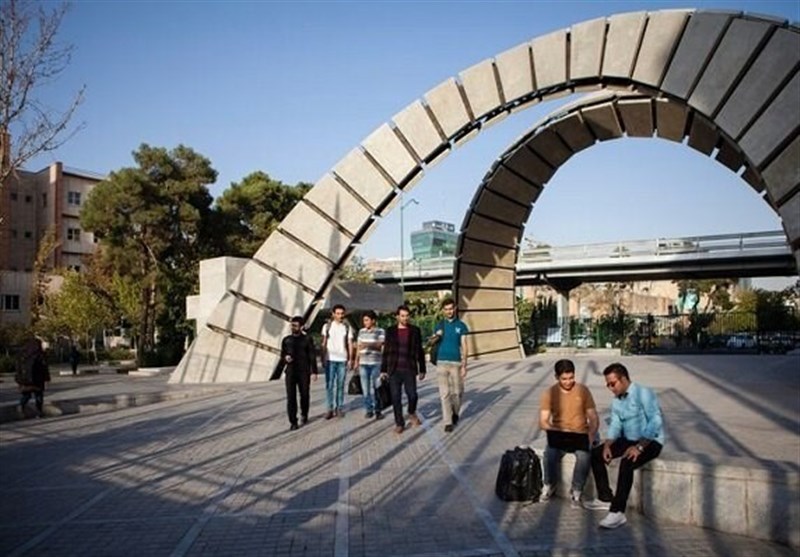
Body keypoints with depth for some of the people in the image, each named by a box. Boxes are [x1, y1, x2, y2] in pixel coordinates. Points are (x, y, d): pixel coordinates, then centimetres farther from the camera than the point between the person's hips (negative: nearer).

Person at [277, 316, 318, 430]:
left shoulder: (307, 339, -1)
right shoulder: (286, 340, 6)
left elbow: (312, 356, -1)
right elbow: (282, 354, 15)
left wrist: (313, 371, -7)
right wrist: (285, 358, -9)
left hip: (304, 372, -1)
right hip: (290, 372, 1)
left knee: (304, 395, 9)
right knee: (291, 397, -5)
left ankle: (304, 416, 34)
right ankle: (293, 422, 0)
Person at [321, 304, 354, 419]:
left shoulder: (347, 327, 4)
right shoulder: (327, 326, 3)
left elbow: (350, 344, 6)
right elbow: (324, 343, 5)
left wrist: (351, 359, 1)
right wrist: (323, 358, -1)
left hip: (343, 360, 1)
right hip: (330, 359, -1)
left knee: (340, 385, 5)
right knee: (329, 385, -1)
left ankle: (339, 408, 13)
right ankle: (330, 409, 4)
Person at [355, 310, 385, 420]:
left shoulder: (380, 331, -2)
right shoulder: (361, 331, 11)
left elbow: (380, 345, -14)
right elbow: (358, 347, 17)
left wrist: (367, 345, -29)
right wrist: (356, 361, 15)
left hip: (375, 363, -4)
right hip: (363, 363, 4)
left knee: (374, 388, -7)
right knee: (365, 388, 4)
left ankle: (377, 410, 4)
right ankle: (369, 410, 13)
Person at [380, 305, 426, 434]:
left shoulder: (415, 331, 3)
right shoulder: (390, 331, 5)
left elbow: (420, 351, 5)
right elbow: (386, 351, 7)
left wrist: (422, 369, 4)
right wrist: (383, 370, 4)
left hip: (409, 370, -1)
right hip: (394, 370, 1)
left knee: (412, 395, -4)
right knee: (396, 398, 2)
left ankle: (412, 413, 27)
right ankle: (399, 423, 15)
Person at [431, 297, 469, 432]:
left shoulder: (461, 325, 3)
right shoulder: (439, 325, 8)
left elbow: (464, 346, 0)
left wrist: (464, 365, -6)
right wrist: (436, 337, -12)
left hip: (456, 363, -1)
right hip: (442, 363, 1)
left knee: (457, 392, 5)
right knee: (444, 393, -2)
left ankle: (455, 414, 32)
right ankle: (448, 422, 3)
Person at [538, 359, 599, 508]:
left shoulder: (583, 390, -4)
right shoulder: (549, 393, -4)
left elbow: (593, 417, -2)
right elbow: (543, 422, -6)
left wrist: (591, 436, -19)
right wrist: (560, 431, -22)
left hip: (580, 435, 0)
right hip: (559, 436, 0)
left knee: (584, 456, -33)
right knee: (550, 455, -30)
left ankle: (576, 492, -10)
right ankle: (549, 486, 0)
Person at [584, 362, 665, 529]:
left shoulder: (643, 393, -17)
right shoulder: (617, 401, 9)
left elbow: (656, 421, -26)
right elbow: (615, 425, 8)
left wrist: (639, 447, -30)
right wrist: (607, 445, -10)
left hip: (650, 441, -8)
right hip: (628, 440, 9)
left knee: (626, 463, -34)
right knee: (596, 454, -3)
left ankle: (617, 512, -31)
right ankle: (605, 498, 7)